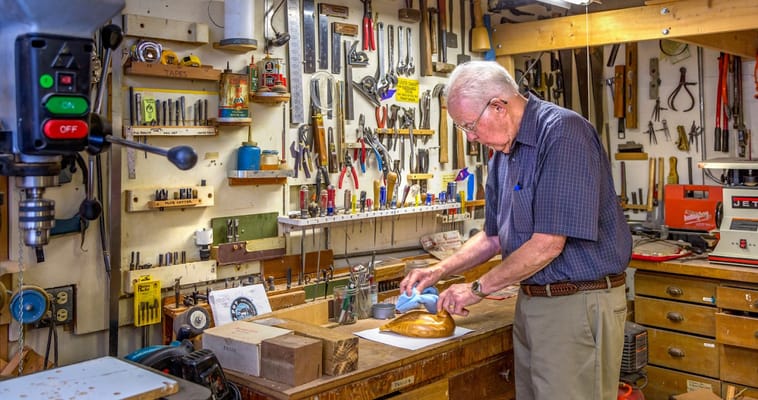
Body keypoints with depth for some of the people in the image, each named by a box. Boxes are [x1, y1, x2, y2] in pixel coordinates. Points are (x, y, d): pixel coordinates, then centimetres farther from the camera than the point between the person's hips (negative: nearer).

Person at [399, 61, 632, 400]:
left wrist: (478, 288, -12)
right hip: (531, 301, 8)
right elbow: (495, 237, 20)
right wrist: (439, 271, 9)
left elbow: (548, 244, -22)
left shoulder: (562, 133, -18)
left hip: (579, 304, -8)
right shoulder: (502, 152, 10)